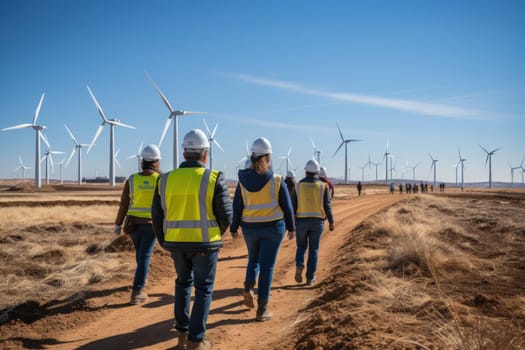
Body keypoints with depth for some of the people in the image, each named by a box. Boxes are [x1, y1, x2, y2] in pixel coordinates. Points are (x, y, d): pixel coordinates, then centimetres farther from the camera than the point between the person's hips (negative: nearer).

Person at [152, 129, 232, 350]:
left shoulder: (165, 180, 1)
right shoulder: (213, 179, -10)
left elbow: (157, 216, 5)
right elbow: (226, 215, -9)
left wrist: (164, 242, 18)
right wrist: (217, 233, 11)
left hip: (176, 242, 4)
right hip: (204, 243, -3)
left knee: (183, 283, 23)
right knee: (203, 289, 10)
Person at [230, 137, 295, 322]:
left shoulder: (243, 180, -4)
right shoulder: (276, 180, -9)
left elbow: (237, 206, -1)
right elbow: (287, 206, -3)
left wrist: (234, 228, 9)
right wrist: (291, 227, 8)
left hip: (250, 227, 2)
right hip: (273, 227, -2)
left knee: (253, 260, 25)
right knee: (267, 266, 2)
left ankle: (248, 288, 2)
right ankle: (262, 309, 3)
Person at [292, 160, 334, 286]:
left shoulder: (299, 186, -2)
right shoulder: (323, 186, -3)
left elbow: (293, 206, -3)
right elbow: (327, 206, -4)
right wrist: (331, 222, 7)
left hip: (301, 221, 0)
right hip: (317, 222, 0)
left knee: (301, 246, 17)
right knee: (313, 249, 10)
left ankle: (299, 266, -9)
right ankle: (310, 277, 10)